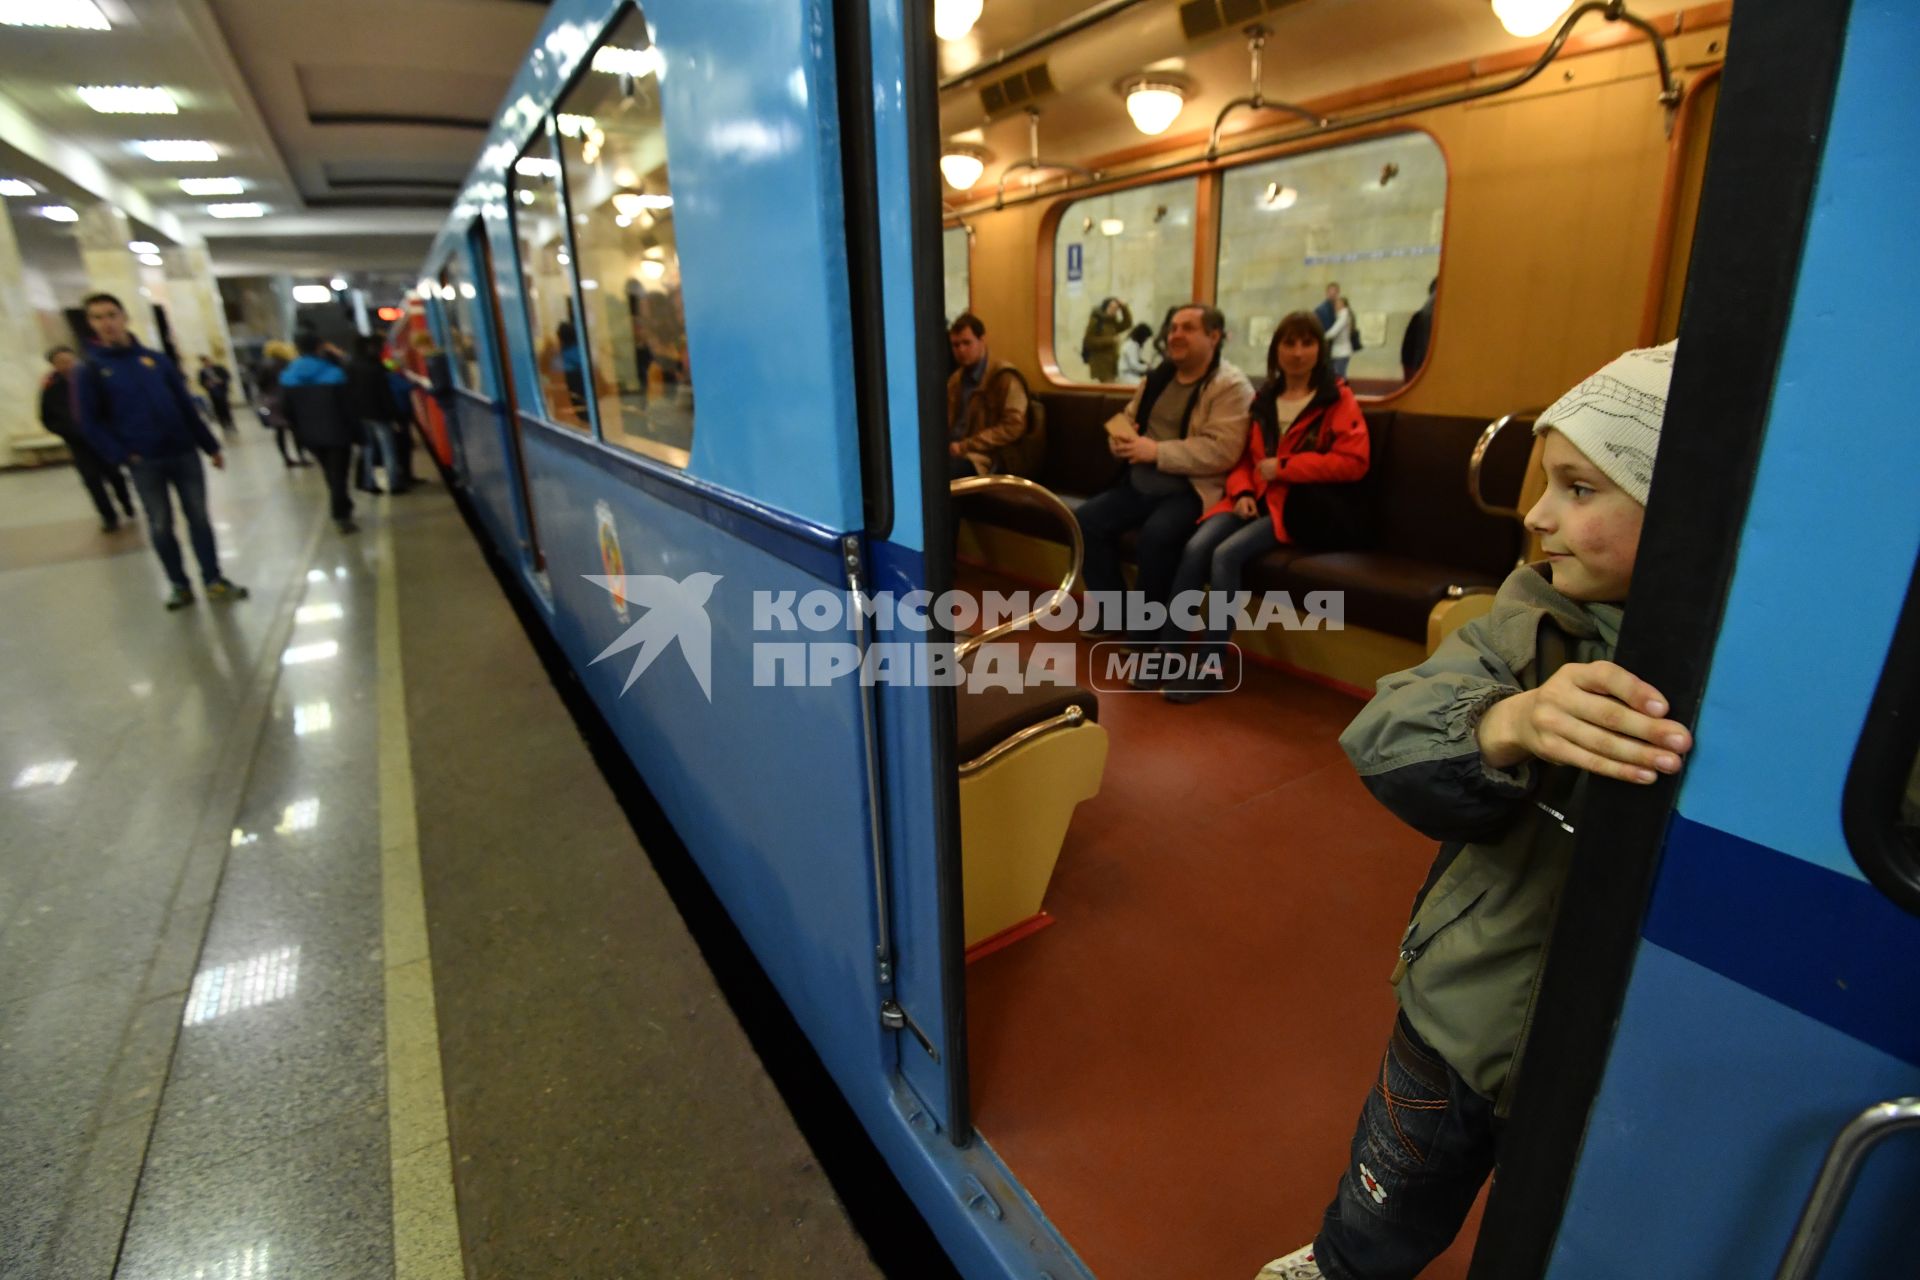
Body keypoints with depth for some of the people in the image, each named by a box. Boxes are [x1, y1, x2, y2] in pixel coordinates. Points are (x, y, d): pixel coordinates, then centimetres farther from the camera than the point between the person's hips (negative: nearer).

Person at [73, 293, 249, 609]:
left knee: (199, 518, 4)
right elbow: (90, 424, -1)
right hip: (144, 463, -2)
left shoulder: (156, 360, 8)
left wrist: (211, 446, 7)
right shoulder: (90, 371, 0)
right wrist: (123, 456, -12)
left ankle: (214, 581, 10)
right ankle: (180, 585, 14)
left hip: (184, 454, 2)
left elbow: (186, 406, 9)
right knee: (161, 527, 4)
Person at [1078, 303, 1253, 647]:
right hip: (1140, 484, 8)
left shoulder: (1231, 386, -9)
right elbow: (1126, 416, 24)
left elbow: (1220, 451, -21)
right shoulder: (1158, 377, 14)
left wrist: (1156, 451, -22)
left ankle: (1147, 635, -12)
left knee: (1156, 535, -34)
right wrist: (1119, 438, -1)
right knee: (1086, 519, -10)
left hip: (1191, 490, -7)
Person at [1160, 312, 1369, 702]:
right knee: (1196, 546, -24)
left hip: (1302, 505, -5)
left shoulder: (1338, 399, 1)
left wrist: (1284, 467, -13)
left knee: (1227, 555, -29)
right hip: (1256, 499, 5)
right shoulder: (1263, 399, 18)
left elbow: (1354, 462, -10)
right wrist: (1242, 492, -4)